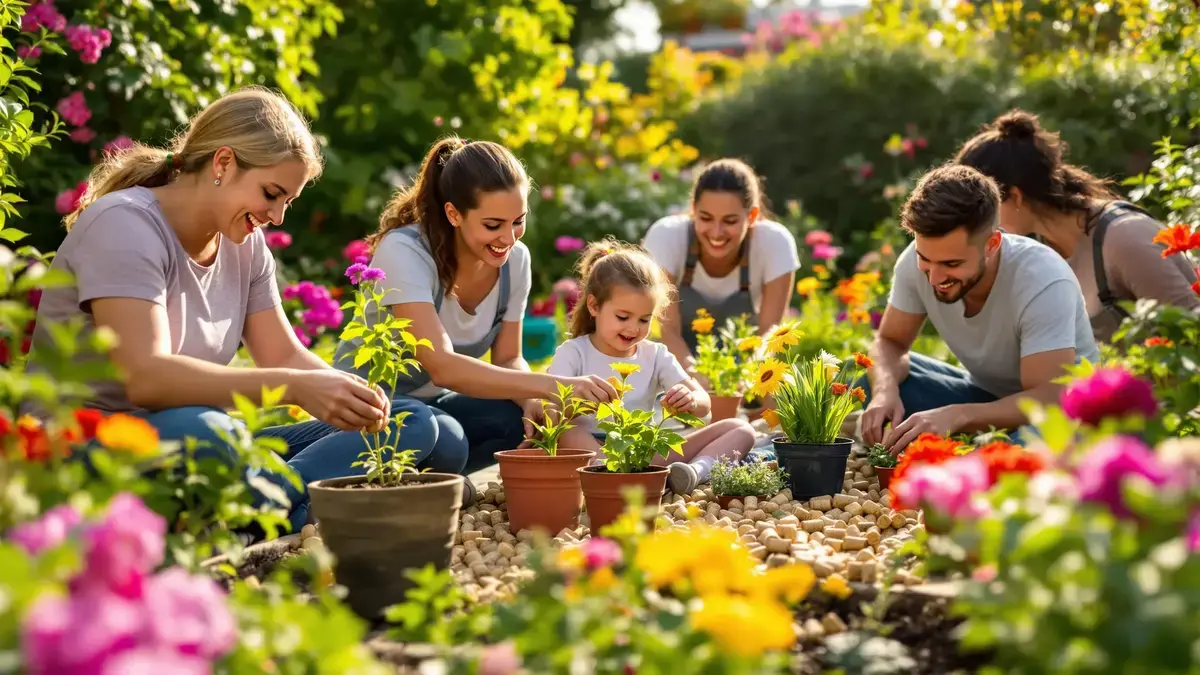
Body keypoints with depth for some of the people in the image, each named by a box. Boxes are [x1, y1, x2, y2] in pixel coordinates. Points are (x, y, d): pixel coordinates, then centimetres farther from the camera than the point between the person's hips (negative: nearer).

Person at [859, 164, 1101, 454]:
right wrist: (885, 390, -30)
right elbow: (890, 342, -6)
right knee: (871, 383, -19)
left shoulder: (1043, 281, -32)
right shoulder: (916, 261, -18)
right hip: (984, 396, 5)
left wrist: (957, 416, -49)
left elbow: (1049, 400, -35)